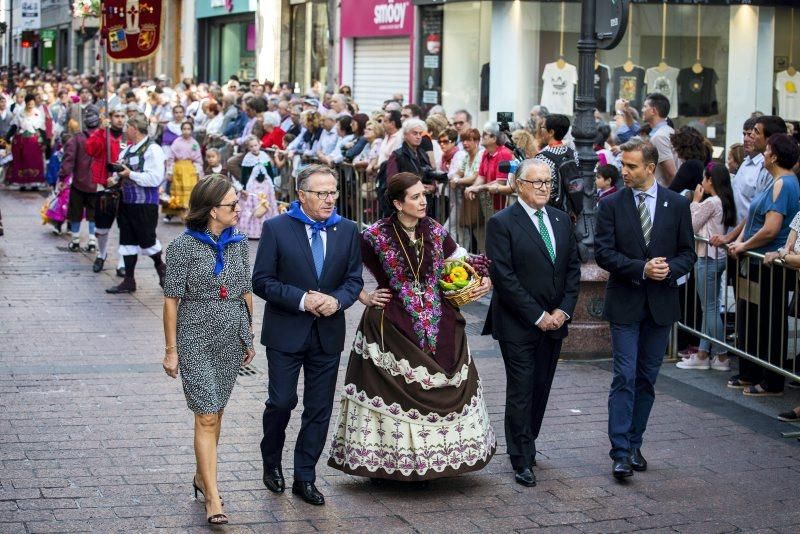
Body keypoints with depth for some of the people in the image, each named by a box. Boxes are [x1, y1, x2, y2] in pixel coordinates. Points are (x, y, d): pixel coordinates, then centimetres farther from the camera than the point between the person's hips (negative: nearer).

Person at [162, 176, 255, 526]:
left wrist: (249, 336, 14)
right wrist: (171, 349, -7)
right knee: (206, 417, -7)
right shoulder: (184, 246, -11)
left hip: (232, 340, 5)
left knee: (216, 412, 15)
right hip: (197, 341, -5)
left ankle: (202, 476, 32)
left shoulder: (238, 243, 5)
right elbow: (172, 300, -8)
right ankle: (213, 498, -6)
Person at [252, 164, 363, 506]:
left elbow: (354, 279, 6)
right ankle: (272, 462, 28)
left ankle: (305, 478, 19)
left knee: (319, 409, 7)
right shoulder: (276, 228, -7)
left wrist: (337, 300, -15)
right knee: (281, 402, 0)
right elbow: (262, 281, -9)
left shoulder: (347, 231, 3)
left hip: (329, 333, 3)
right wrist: (302, 299, -20)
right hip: (286, 331, -3)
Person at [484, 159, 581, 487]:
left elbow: (573, 268, 11)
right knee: (521, 392, -1)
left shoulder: (561, 220, 10)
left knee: (541, 388, 11)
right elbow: (503, 277, -14)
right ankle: (522, 461, 6)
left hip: (554, 321, 6)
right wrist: (538, 316, -14)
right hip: (518, 324, -5)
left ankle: (526, 445, 27)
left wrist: (564, 310, -2)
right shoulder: (501, 223, -9)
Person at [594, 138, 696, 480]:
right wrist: (642, 268, -19)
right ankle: (621, 452, -8)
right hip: (624, 302, -2)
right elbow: (603, 252, -7)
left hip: (661, 303, 2)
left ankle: (634, 444, 20)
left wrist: (669, 269, -15)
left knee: (647, 378, 10)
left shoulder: (677, 204, 2)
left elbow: (688, 252, 5)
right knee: (625, 377, -8)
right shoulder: (611, 205, -2)